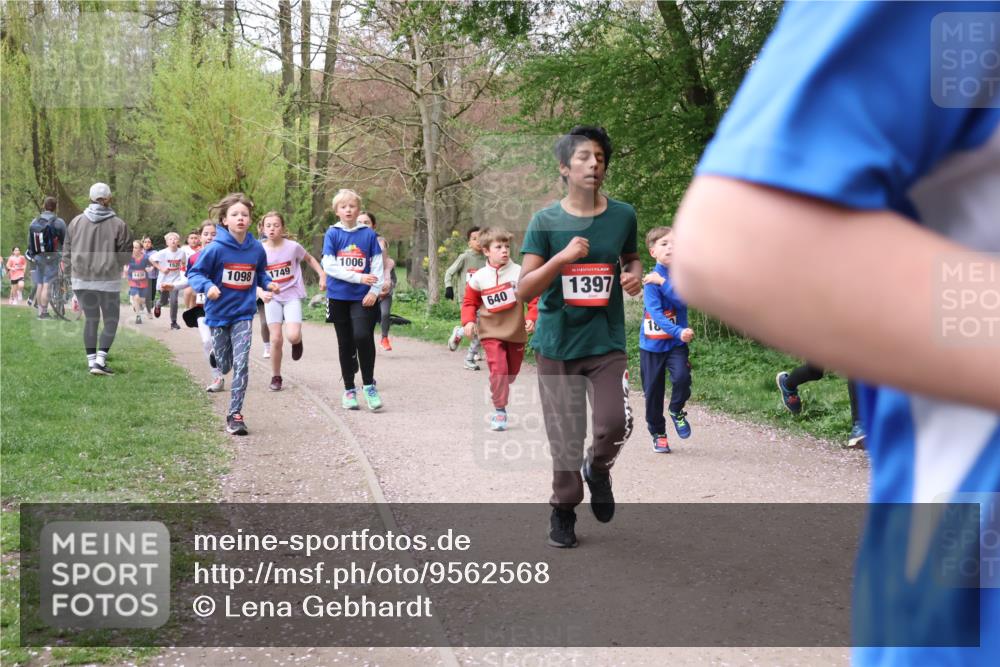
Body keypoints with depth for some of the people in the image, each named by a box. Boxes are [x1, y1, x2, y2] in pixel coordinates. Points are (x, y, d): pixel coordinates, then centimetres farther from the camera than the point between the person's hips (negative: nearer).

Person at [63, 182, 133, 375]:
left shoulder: (76, 222, 2)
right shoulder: (118, 224, -10)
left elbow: (67, 253, 7)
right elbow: (126, 256, -5)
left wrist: (70, 276, 17)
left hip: (81, 279, 3)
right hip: (108, 280, -3)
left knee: (90, 320, 14)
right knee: (111, 321, 7)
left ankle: (92, 362, 12)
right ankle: (100, 360, -5)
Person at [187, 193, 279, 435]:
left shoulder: (256, 248, -6)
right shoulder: (216, 248, -17)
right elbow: (195, 273, -11)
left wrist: (268, 283, -8)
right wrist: (208, 286, -30)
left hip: (243, 314, 1)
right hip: (218, 313, -1)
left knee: (241, 364, -12)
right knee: (224, 366, 15)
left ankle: (235, 414, -2)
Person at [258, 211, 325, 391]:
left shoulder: (292, 246, -9)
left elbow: (310, 259, 10)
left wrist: (322, 275, 0)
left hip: (292, 295, -1)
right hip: (272, 297, 1)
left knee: (293, 336, -20)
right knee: (276, 339, -6)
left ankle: (297, 341, 19)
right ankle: (275, 377, 13)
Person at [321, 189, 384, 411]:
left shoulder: (368, 234, 2)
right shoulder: (332, 234, 1)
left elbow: (377, 266, 2)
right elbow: (329, 265, -8)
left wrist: (375, 291, -11)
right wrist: (359, 277, -16)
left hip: (362, 298, -1)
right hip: (339, 296, 1)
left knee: (363, 336, -18)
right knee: (345, 343, 8)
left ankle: (369, 385, -4)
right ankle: (349, 389, 20)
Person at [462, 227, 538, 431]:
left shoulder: (519, 272, -7)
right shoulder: (478, 277, -4)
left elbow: (534, 297, -3)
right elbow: (469, 302, 6)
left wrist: (531, 318, -15)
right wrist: (468, 321, -9)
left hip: (516, 332, 2)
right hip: (491, 332, -2)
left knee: (511, 372, 14)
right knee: (498, 370, -16)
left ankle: (498, 394, 41)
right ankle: (499, 411, -8)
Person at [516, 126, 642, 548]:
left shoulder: (623, 216, 2)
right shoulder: (546, 222, -4)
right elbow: (524, 290, -8)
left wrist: (635, 276, -2)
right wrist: (563, 257, -22)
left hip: (607, 342, 1)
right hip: (557, 343, -1)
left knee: (615, 424, -15)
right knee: (565, 436, 5)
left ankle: (598, 469, 19)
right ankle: (563, 509, 27)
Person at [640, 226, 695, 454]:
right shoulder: (651, 281, -11)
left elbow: (682, 301, -17)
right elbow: (656, 313, -21)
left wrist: (663, 283, -22)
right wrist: (679, 331, -33)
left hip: (677, 342, 1)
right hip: (652, 343, -1)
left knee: (681, 377, -22)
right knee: (653, 390, 6)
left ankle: (677, 411, 8)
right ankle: (657, 433, 26)